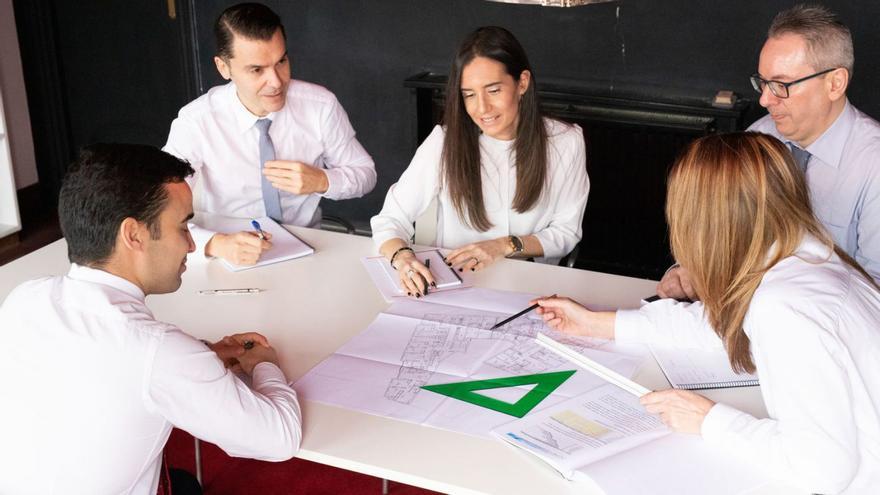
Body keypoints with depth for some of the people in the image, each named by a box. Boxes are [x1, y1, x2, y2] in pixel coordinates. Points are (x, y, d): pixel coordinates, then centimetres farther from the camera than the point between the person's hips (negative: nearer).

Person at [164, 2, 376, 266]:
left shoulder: (321, 105, -9)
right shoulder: (195, 123, -15)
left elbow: (365, 173, 4)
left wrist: (321, 181, -16)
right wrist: (215, 243, -36)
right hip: (232, 261, -1)